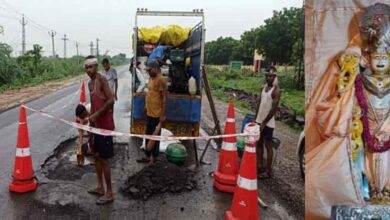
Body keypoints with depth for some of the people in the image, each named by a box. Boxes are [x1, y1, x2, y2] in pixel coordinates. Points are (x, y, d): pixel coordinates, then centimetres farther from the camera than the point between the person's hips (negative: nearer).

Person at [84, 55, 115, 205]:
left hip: (105, 125, -9)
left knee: (104, 158, -3)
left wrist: (96, 115, -20)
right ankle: (100, 187, 30)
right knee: (96, 155, 17)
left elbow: (111, 100, -22)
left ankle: (109, 193, 8)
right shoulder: (90, 83, 14)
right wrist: (90, 120, 18)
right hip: (96, 124, 9)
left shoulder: (102, 79, -14)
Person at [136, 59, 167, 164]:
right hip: (149, 113, 9)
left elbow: (164, 98, -18)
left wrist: (163, 114, -19)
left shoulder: (161, 79, -17)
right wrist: (146, 105, 19)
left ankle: (153, 158, 15)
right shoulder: (151, 78, 11)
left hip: (156, 114, -9)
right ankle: (147, 156, 28)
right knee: (148, 135, 16)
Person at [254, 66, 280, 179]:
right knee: (259, 143, 13)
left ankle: (268, 172, 7)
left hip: (268, 123, -7)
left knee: (268, 146, -1)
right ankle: (259, 166, 25)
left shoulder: (276, 90, -14)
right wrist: (255, 119, 11)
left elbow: (274, 109, -18)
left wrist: (264, 122, -17)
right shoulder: (263, 87, 10)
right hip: (259, 120, 7)